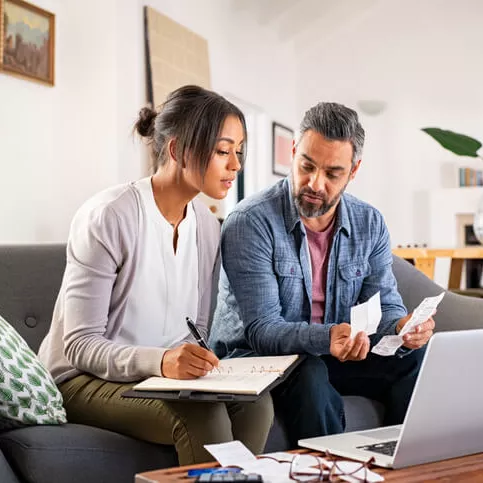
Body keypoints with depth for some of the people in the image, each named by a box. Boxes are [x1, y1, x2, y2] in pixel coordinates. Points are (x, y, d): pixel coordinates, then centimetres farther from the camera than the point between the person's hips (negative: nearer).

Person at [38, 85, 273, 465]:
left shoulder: (207, 225, 4)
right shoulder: (107, 216, -18)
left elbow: (196, 330, 9)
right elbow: (80, 345, -19)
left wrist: (193, 362, -15)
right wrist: (159, 360, -35)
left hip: (165, 374, 6)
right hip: (84, 379, -6)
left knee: (255, 402, -20)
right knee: (203, 416, -29)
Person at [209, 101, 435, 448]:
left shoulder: (370, 224, 0)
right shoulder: (249, 223, -18)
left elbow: (385, 305, -1)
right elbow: (262, 329, -23)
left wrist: (403, 327, -27)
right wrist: (326, 338, -42)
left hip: (334, 355, 5)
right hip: (253, 356, -4)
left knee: (416, 359, -19)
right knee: (310, 375, -36)